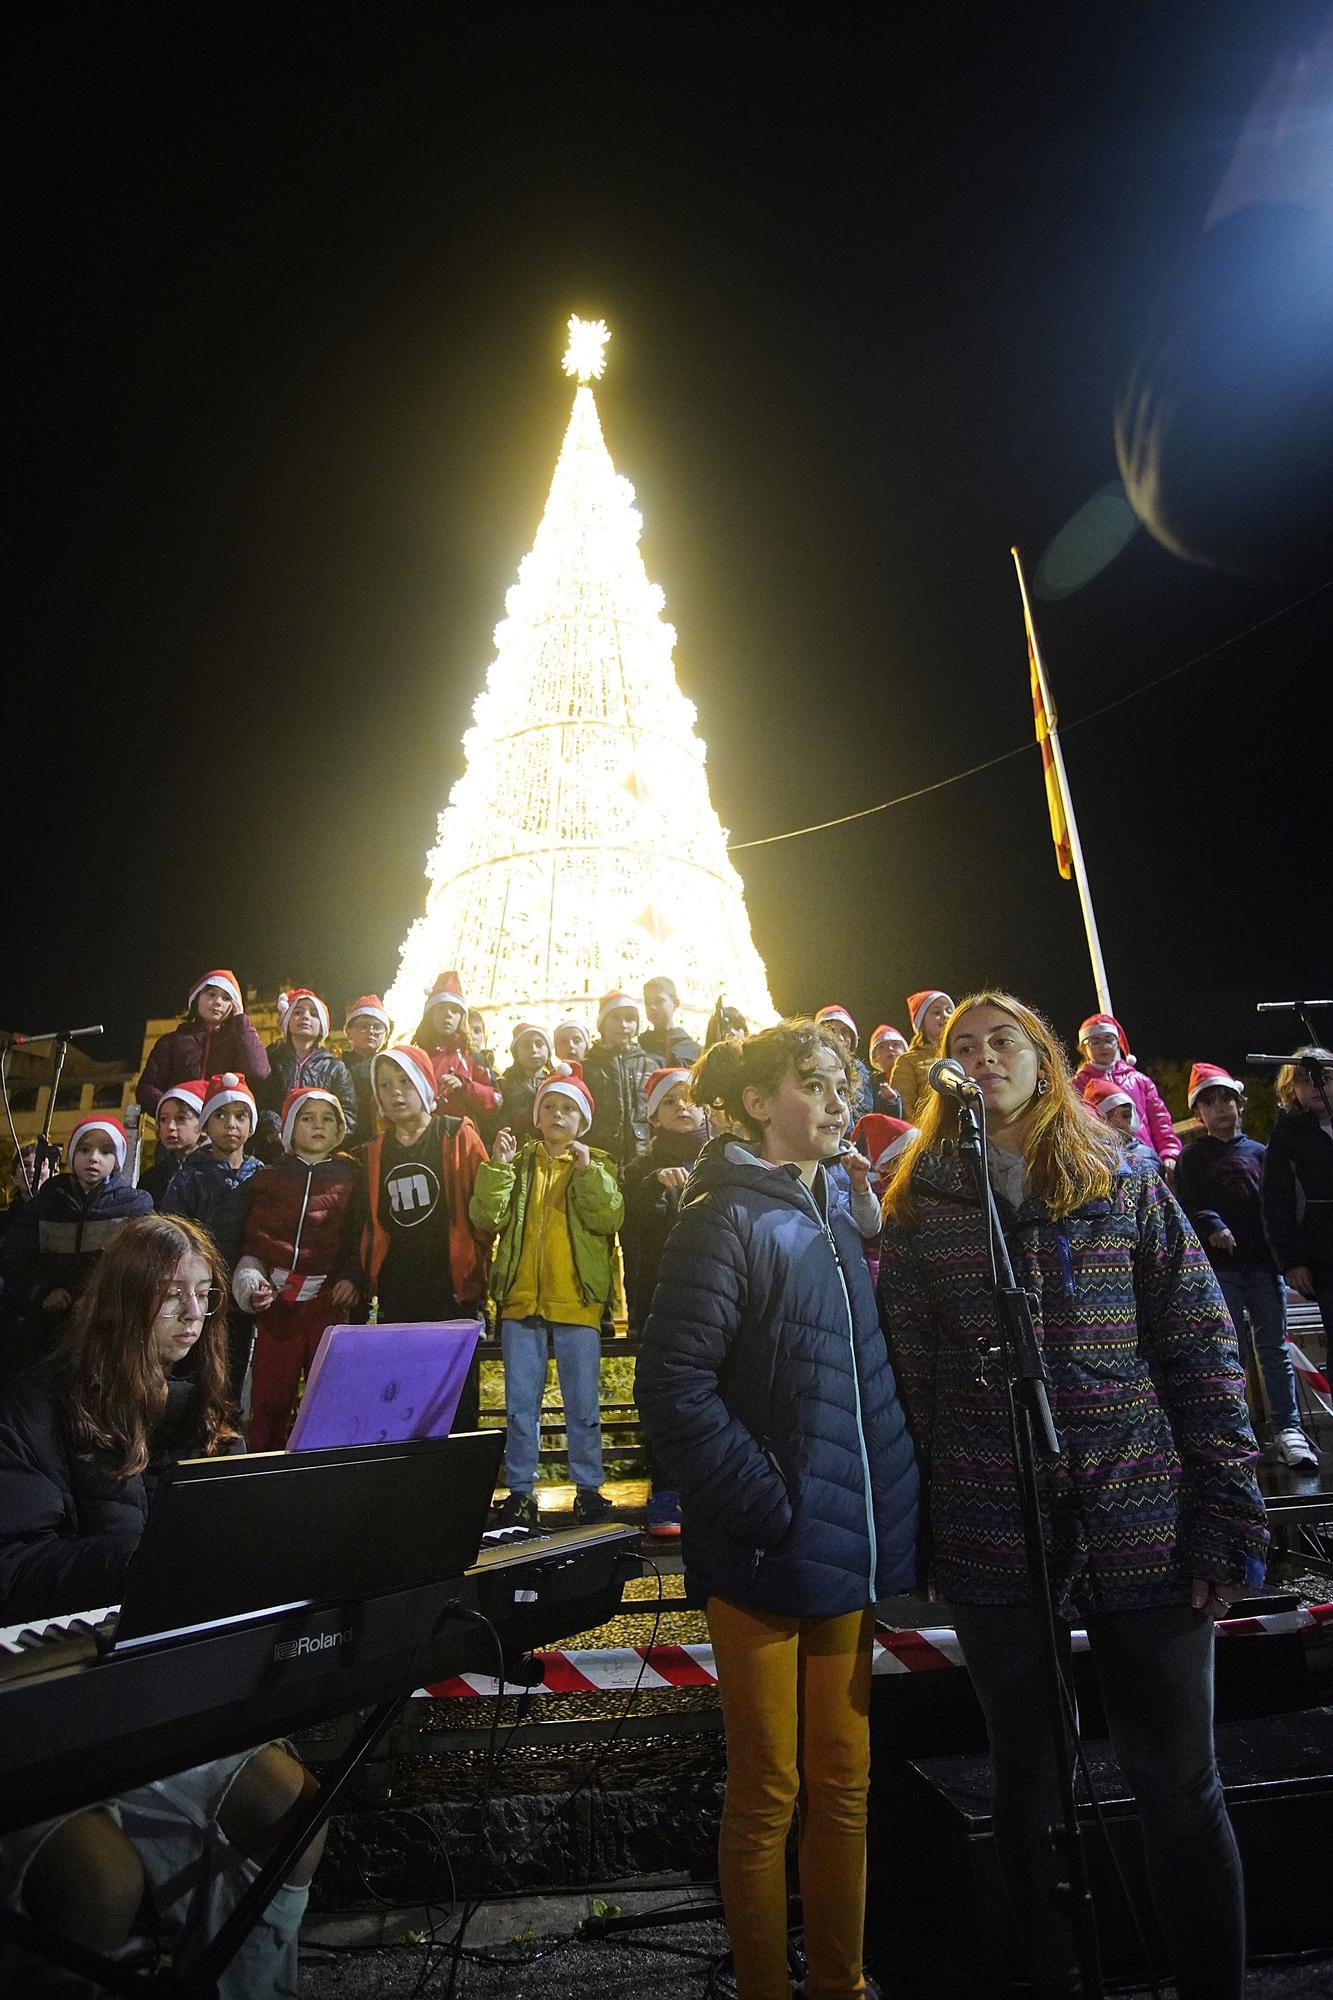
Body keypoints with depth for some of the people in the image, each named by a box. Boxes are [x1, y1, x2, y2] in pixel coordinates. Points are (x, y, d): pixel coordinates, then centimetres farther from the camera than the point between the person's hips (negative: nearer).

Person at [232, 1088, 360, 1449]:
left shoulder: (350, 1179, 9)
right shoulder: (269, 1179, 12)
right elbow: (253, 1241, 11)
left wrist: (354, 1279, -7)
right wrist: (250, 1282, -4)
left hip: (331, 1303, -1)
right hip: (277, 1305, 1)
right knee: (270, 1401, 2)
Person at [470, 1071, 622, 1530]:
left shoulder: (597, 1167, 6)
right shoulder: (518, 1162, 9)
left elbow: (609, 1219, -10)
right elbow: (488, 1220, -4)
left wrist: (588, 1172, -18)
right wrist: (497, 1167, -14)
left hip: (577, 1302, -2)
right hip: (521, 1300, 2)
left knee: (583, 1405, 6)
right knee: (519, 1405, 9)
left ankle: (588, 1488, 18)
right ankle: (519, 1491, 19)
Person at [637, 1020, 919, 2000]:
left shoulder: (841, 1217, 10)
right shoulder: (726, 1220, -14)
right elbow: (675, 1390, -19)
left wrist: (884, 1524, 12)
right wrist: (769, 1508, -17)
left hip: (851, 1548, 7)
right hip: (766, 1554, -7)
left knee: (844, 1785, 18)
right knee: (770, 1796, 10)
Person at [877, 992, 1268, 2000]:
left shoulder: (1126, 1186, 2)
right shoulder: (919, 1206, 2)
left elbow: (1203, 1351, -1)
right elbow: (909, 1377, 1)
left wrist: (1229, 1521, -5)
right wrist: (917, 1524, -1)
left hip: (1146, 1530, 0)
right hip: (994, 1540, 1)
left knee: (1182, 1785, 12)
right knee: (1030, 1784, 17)